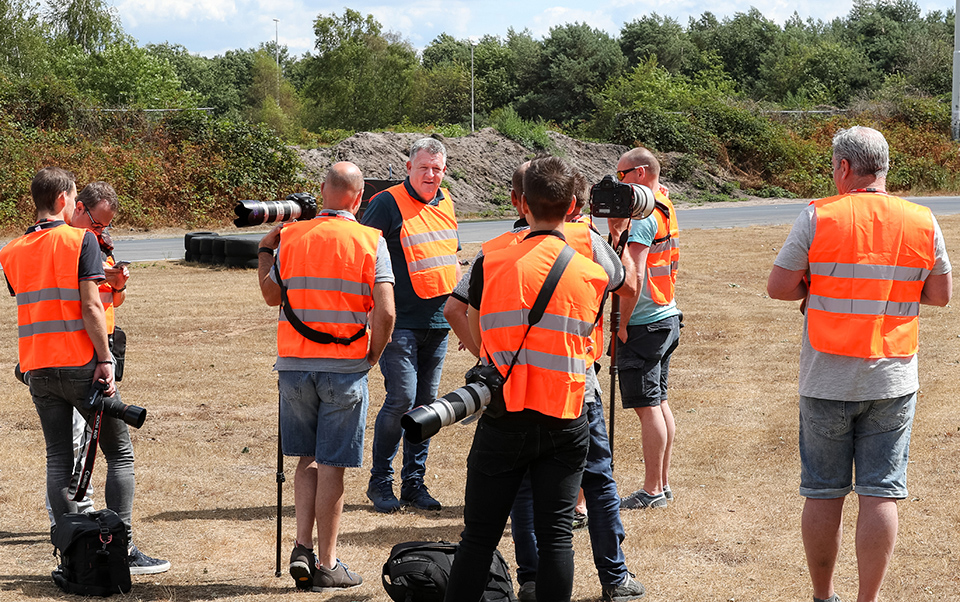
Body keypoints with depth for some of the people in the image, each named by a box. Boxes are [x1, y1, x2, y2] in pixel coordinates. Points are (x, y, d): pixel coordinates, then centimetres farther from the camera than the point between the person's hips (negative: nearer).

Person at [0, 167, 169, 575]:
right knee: (119, 452, 4)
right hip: (81, 364, -5)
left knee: (58, 459, 8)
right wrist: (105, 358, -12)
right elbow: (90, 306, -13)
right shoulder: (81, 240, -7)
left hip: (37, 368, 5)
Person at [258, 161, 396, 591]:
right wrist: (372, 357, 1)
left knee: (308, 459, 17)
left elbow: (271, 295, 16)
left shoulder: (290, 237, 2)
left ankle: (302, 548, 6)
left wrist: (264, 249, 27)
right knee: (331, 465, 3)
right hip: (345, 368, -3)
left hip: (294, 363, 3)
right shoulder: (370, 242, -5)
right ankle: (325, 564, 8)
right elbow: (385, 312, -13)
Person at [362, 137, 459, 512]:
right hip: (400, 322, -6)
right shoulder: (388, 203, -7)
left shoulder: (446, 203, 13)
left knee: (426, 403, 8)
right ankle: (380, 482, 3)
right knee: (401, 399, -11)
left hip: (438, 322, 6)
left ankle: (414, 483, 16)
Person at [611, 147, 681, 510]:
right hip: (667, 317, 10)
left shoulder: (642, 215, -16)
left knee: (647, 406, -6)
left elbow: (634, 277, -21)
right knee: (659, 402, 13)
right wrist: (615, 224, 8)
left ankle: (652, 491, -3)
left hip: (643, 324, -10)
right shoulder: (665, 209, 14)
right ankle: (662, 484, 19)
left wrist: (621, 323, -16)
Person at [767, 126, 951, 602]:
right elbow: (940, 295, 8)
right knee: (880, 493, 3)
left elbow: (778, 287, -7)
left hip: (827, 379, -1)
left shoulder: (818, 218, -8)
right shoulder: (922, 223, 0)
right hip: (893, 380, 1)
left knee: (822, 493, 10)